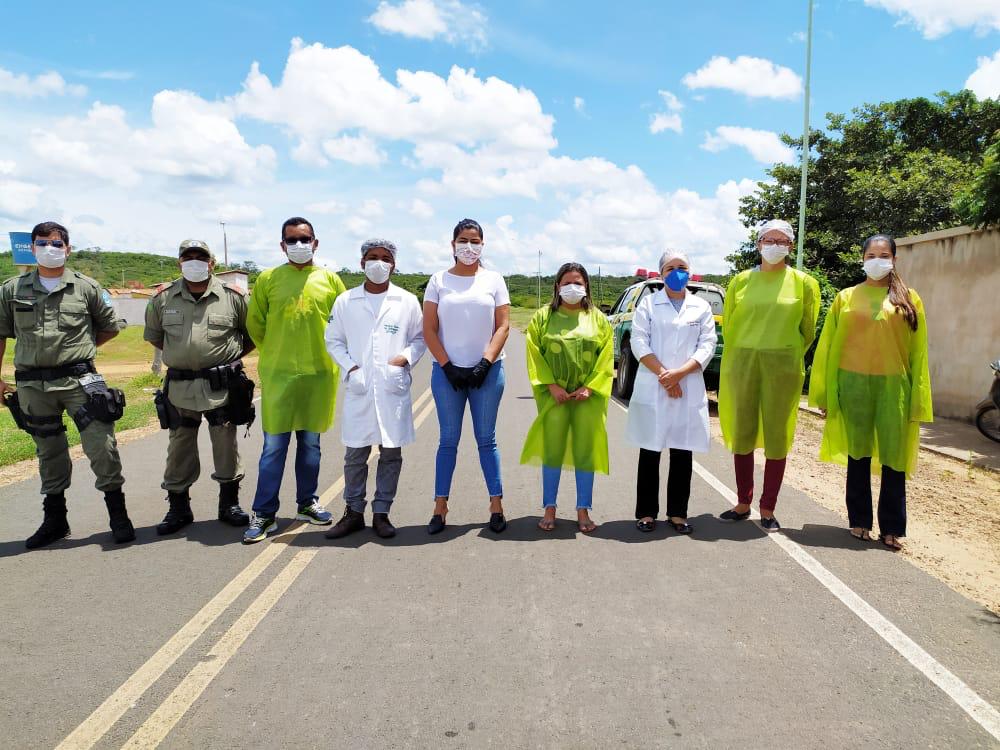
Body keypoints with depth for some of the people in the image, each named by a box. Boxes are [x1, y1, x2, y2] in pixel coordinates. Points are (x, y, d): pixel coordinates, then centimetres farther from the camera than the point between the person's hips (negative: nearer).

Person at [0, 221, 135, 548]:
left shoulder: (86, 287, 2)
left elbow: (110, 327, 15)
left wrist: (81, 347, 9)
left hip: (79, 380, -2)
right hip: (32, 386, 2)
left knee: (102, 447, -6)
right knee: (49, 454, 13)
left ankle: (118, 515, 8)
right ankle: (54, 519, 26)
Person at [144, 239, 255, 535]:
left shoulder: (233, 297, -1)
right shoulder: (163, 299, 5)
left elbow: (254, 333, 11)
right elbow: (153, 335, 20)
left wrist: (231, 356, 5)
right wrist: (180, 355, 11)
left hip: (222, 386, -1)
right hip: (179, 386, 2)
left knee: (226, 445, 6)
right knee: (179, 447, 8)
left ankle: (229, 503, 20)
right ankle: (178, 507, 21)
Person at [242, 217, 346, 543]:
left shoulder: (330, 279, 3)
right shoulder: (268, 279, 1)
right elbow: (255, 323, 7)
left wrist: (324, 353, 7)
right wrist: (275, 354, 10)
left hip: (319, 374, 2)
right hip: (278, 374, -1)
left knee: (310, 442, 13)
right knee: (274, 445, 0)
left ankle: (307, 503, 27)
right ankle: (264, 514, 9)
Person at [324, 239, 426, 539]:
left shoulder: (407, 301, 3)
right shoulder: (345, 301, 5)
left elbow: (420, 337, 9)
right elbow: (333, 340, 10)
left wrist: (404, 359, -8)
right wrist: (350, 367, -4)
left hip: (394, 389, 0)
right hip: (358, 390, 0)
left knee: (391, 453, 6)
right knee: (355, 453, 6)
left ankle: (381, 512, 19)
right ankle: (353, 512, 21)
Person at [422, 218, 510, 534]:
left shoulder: (493, 279, 7)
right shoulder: (439, 280, 6)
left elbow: (503, 326, 1)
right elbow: (429, 330, 1)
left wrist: (485, 364, -9)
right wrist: (449, 367, -7)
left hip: (486, 371, 0)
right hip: (447, 372, 0)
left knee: (486, 440, 5)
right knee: (448, 440, 5)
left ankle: (496, 505, 12)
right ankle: (440, 507, 11)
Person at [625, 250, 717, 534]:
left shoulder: (702, 307, 10)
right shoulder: (648, 303, 7)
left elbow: (707, 346, 1)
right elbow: (639, 343, -3)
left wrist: (679, 373, -13)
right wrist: (663, 374, -13)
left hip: (690, 389, 1)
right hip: (651, 388, -1)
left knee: (683, 452, 4)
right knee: (649, 451, 2)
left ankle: (677, 512, 14)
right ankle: (646, 512, 10)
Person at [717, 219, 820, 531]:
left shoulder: (803, 283, 1)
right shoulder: (741, 281, 5)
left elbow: (807, 330, 8)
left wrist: (786, 355, 10)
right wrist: (746, 354, 14)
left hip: (783, 367, -2)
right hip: (742, 363, 2)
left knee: (777, 437, 3)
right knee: (742, 435, 7)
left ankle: (768, 509, 14)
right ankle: (743, 503, 20)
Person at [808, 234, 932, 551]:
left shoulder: (909, 300, 6)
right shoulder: (846, 298, 5)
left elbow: (918, 352, 4)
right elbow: (828, 347, 3)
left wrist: (918, 399, -2)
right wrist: (825, 394, -1)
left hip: (894, 387, 0)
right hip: (854, 385, 0)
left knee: (893, 457, 2)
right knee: (858, 455, 8)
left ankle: (892, 528, 13)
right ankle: (860, 521, 19)